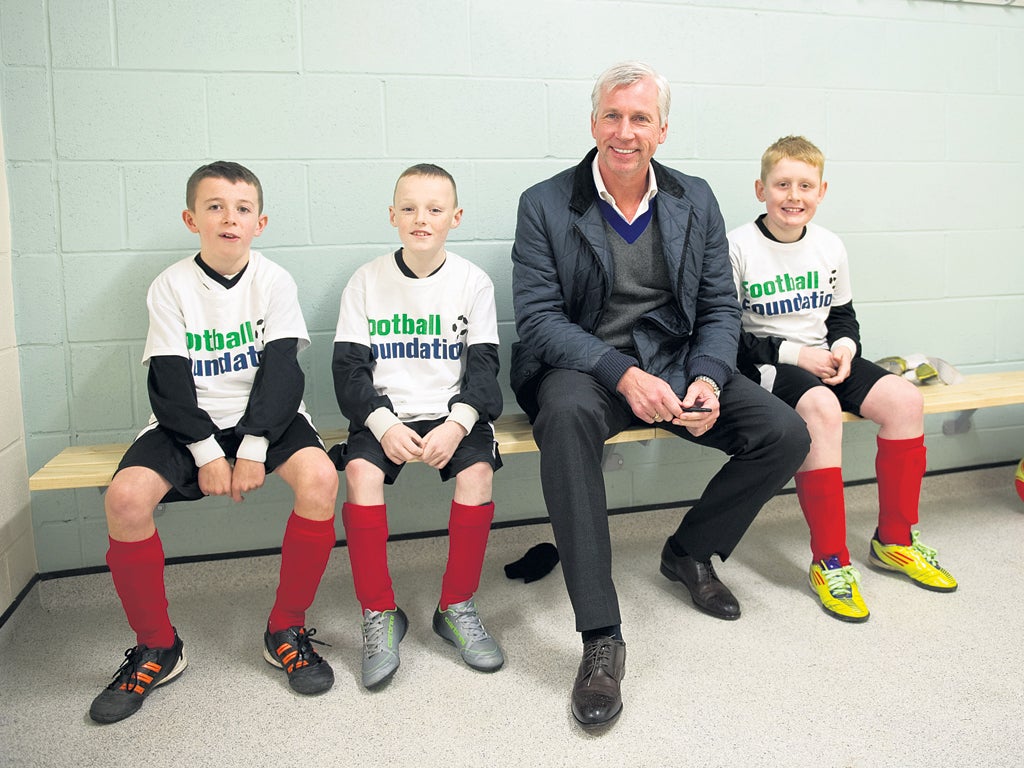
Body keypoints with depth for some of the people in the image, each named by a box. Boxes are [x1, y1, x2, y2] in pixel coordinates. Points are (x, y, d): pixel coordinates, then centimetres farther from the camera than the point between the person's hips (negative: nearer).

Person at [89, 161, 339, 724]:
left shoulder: (274, 281, 0)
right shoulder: (171, 286, 1)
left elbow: (281, 371, -7)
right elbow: (169, 382, -5)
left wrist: (254, 447, -18)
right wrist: (206, 451, -16)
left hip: (265, 415, 0)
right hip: (189, 421, 1)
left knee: (319, 477, -30)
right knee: (126, 495, -26)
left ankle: (286, 629, -9)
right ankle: (156, 647, -2)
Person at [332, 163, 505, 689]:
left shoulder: (473, 281, 3)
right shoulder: (367, 280, 3)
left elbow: (483, 365, 0)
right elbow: (349, 367, 0)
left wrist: (457, 423, -17)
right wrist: (383, 424, -16)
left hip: (452, 413, 0)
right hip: (385, 413, 0)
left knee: (477, 469, -28)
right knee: (361, 470, -28)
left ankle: (457, 607, -8)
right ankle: (379, 615, -12)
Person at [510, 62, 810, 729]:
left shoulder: (695, 200, 9)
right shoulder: (545, 205, -2)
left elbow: (720, 308, 7)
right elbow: (539, 317, -10)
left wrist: (707, 380, -14)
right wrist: (623, 375, -24)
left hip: (676, 361, 4)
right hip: (584, 365, -4)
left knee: (786, 435, -14)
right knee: (567, 414, -38)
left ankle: (691, 551, 13)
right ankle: (601, 637, -31)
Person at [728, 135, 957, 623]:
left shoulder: (830, 247, 9)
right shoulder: (739, 248, -9)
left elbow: (843, 315, 18)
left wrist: (844, 349, -5)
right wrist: (793, 354, -17)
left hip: (822, 357, 6)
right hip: (764, 363, -6)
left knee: (904, 399, -15)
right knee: (822, 408, -34)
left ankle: (894, 541, 0)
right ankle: (829, 562, -25)